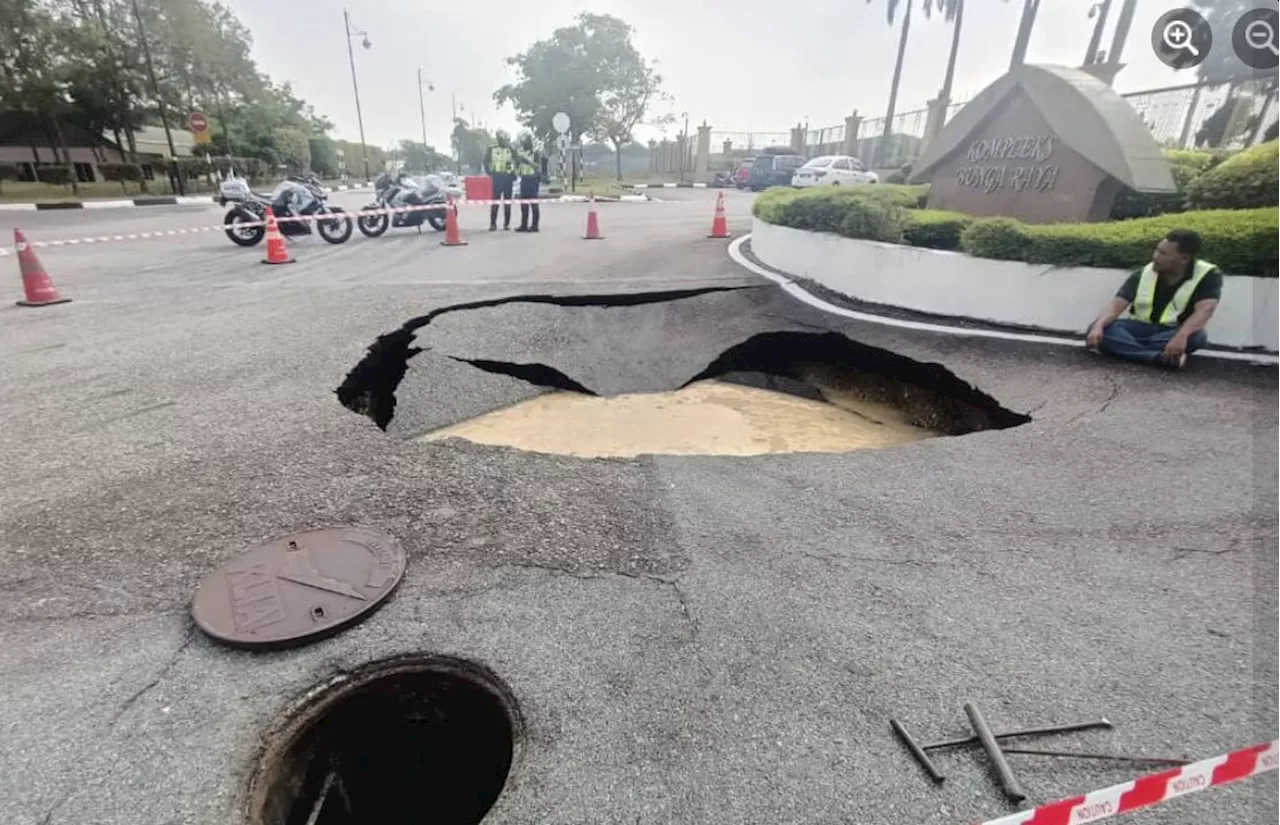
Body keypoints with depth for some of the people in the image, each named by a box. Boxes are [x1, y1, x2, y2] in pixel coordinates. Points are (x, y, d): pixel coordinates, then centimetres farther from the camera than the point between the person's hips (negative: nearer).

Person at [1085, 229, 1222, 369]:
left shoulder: (1208, 275, -10)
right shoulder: (1143, 274, -4)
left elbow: (1204, 310, -25)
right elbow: (1116, 305, -15)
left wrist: (1181, 336, -45)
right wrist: (1098, 326, -37)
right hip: (1140, 328, 2)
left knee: (1196, 336, -37)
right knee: (1099, 330, -30)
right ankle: (1162, 357, -41)